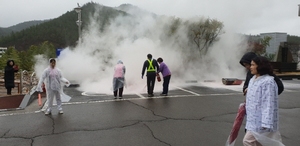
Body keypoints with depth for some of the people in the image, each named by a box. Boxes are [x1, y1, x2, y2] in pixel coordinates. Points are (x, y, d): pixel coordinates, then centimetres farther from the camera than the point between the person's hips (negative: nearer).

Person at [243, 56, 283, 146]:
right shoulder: (253, 79, 8)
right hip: (254, 119, 9)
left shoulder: (268, 82, -20)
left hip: (261, 120, -9)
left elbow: (269, 103, -23)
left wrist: (266, 123, -25)